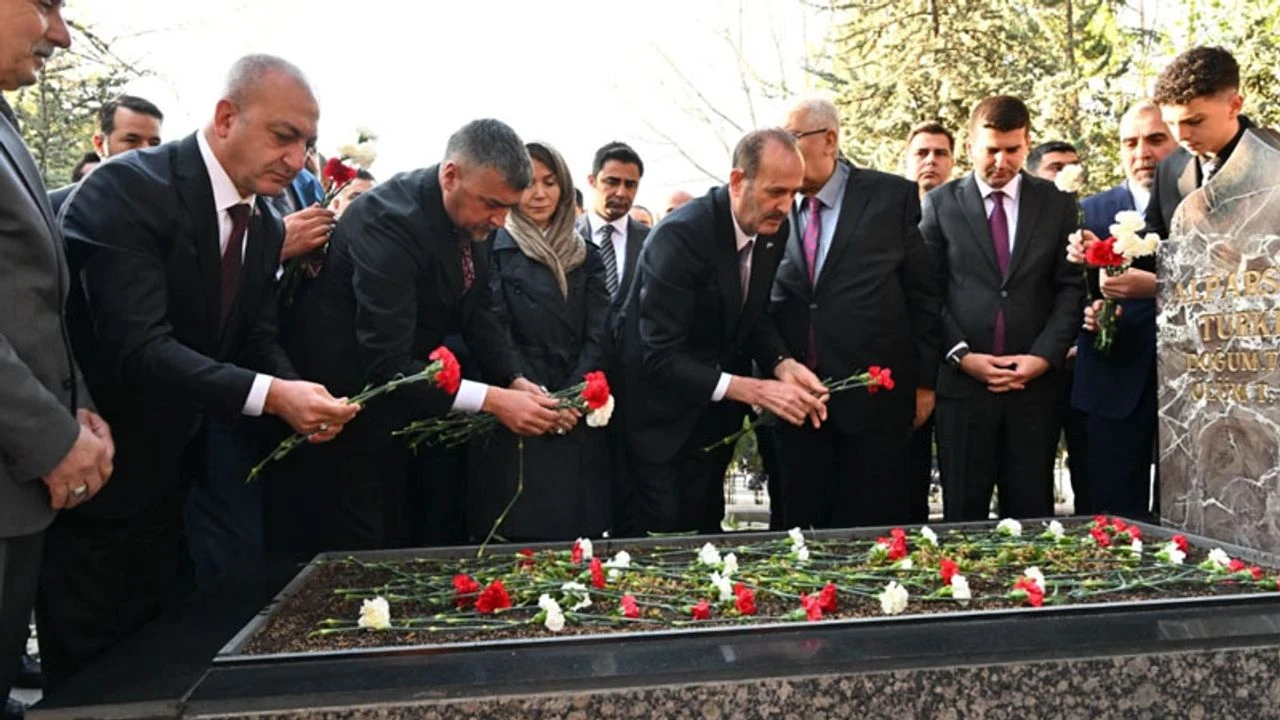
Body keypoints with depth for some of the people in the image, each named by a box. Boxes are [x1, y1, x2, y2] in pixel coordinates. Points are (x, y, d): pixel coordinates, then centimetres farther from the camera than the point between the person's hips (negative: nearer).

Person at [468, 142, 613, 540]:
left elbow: (598, 335, 5)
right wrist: (536, 398, -18)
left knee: (580, 534, 3)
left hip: (580, 422, 4)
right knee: (520, 534, -3)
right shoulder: (495, 250, 2)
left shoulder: (585, 256, 14)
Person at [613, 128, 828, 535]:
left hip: (717, 415, 7)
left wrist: (782, 364, -13)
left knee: (705, 532, 15)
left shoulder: (773, 231, -4)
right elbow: (660, 356, -28)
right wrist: (752, 390, -32)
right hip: (663, 414, -6)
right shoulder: (680, 234, -26)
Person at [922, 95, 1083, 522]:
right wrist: (962, 355, -9)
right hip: (961, 380, -1)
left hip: (1036, 384, 1)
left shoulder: (1057, 205, 9)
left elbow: (1070, 288, 4)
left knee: (1031, 514, 6)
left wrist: (1044, 357, -8)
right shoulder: (940, 204, 5)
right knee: (964, 513, 5)